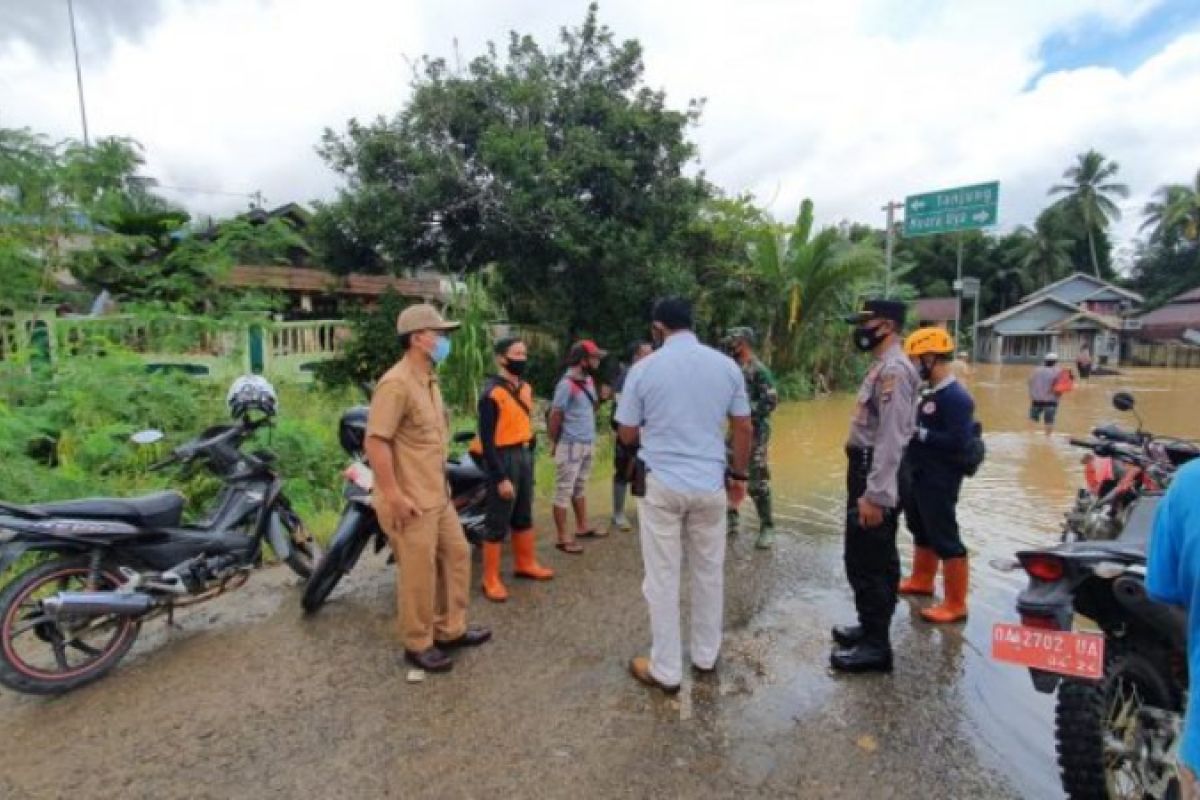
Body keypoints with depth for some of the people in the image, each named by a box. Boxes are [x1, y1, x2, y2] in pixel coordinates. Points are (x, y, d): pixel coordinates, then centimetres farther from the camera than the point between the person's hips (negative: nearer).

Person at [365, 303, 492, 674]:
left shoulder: (429, 381, 12)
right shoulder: (396, 383, -19)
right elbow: (376, 442, -24)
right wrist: (394, 496, -24)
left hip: (437, 495, 10)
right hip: (411, 501, -10)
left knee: (457, 554, 18)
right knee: (419, 573, 4)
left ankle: (450, 630, 35)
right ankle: (418, 645, 26)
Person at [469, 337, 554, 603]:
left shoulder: (525, 387, 9)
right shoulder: (492, 392, -17)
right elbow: (487, 440, -19)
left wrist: (529, 453, 13)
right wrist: (500, 478, -19)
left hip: (524, 455, 8)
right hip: (503, 458, -8)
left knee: (524, 516, 20)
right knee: (499, 521, 1)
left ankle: (525, 564, 36)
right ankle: (491, 580, 13)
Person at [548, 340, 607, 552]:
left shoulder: (589, 380, 7)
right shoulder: (566, 385, -20)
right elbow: (555, 417, -15)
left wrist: (601, 397, -5)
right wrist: (556, 443, -4)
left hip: (588, 444, 9)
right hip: (571, 446, -9)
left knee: (580, 488, 20)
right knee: (564, 492, 1)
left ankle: (582, 527, 34)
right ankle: (563, 538, 8)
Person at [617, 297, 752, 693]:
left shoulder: (644, 369, -7)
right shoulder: (727, 366, 0)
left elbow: (628, 434, -1)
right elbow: (744, 428, 5)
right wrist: (739, 474, 16)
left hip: (662, 485, -3)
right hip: (710, 484, 3)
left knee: (662, 580, 8)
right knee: (709, 573, 18)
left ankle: (666, 670, 20)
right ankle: (706, 656, 34)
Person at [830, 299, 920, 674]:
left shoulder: (893, 369, -18)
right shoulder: (883, 366, 14)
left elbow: (891, 439, -25)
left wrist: (874, 495, -26)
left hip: (876, 476, -11)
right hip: (868, 471, 11)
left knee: (866, 562, -2)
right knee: (876, 560, 19)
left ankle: (875, 645, 10)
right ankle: (872, 627, 33)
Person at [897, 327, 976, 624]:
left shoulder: (956, 397, -19)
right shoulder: (929, 393, 8)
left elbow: (958, 442, -27)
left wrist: (918, 433, -25)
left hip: (939, 481, -10)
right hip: (916, 476, 10)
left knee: (945, 540, 0)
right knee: (922, 532, 23)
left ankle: (955, 604, 12)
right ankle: (921, 580, 41)